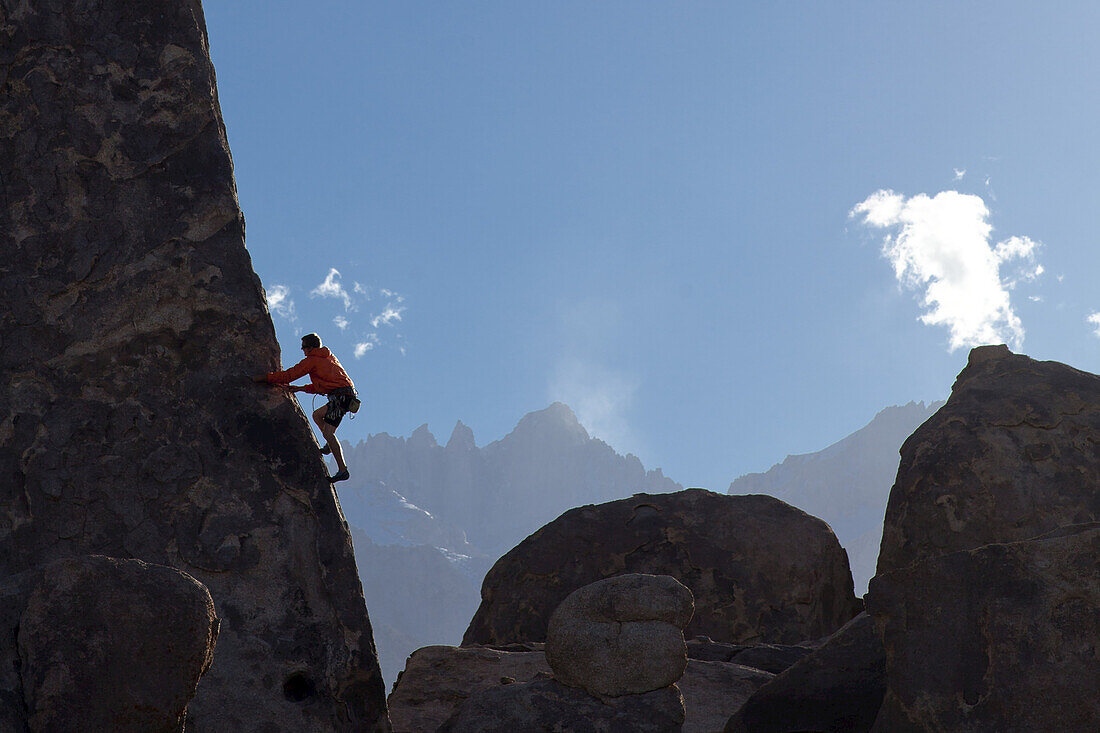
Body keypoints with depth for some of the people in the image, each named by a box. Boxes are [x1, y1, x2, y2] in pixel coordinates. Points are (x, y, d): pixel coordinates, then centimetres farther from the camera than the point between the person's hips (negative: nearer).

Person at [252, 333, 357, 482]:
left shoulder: (312, 360, -1)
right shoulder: (329, 357, 25)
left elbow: (289, 375, 0)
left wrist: (264, 378, 5)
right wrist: (300, 388, 29)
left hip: (340, 395, -9)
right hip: (349, 395, 9)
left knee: (328, 432, -15)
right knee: (317, 415, 24)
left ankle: (342, 470, -23)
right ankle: (330, 446, 13)